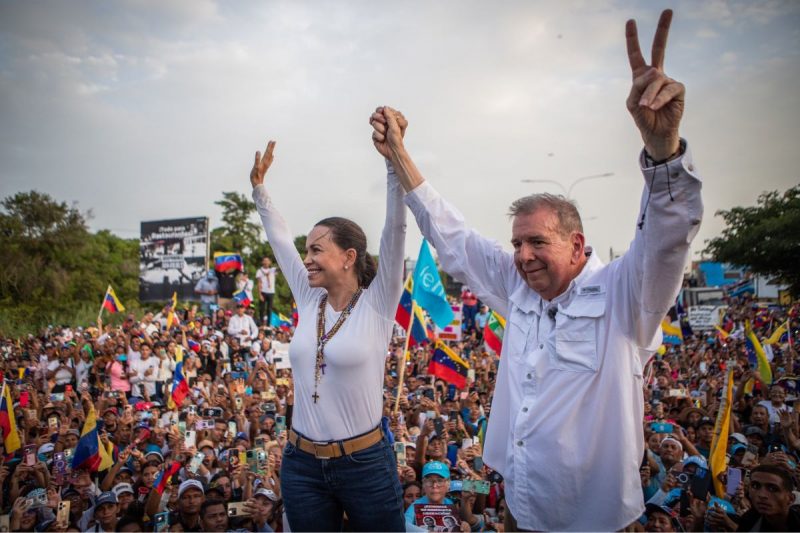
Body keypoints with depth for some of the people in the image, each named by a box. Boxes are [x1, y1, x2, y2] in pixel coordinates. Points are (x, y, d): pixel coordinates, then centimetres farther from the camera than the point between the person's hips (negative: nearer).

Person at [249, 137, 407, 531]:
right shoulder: (310, 300, 3)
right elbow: (279, 239, 12)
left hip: (365, 463, -5)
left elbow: (395, 229, -21)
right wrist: (259, 187, 16)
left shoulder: (377, 304, -11)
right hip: (301, 464, 5)